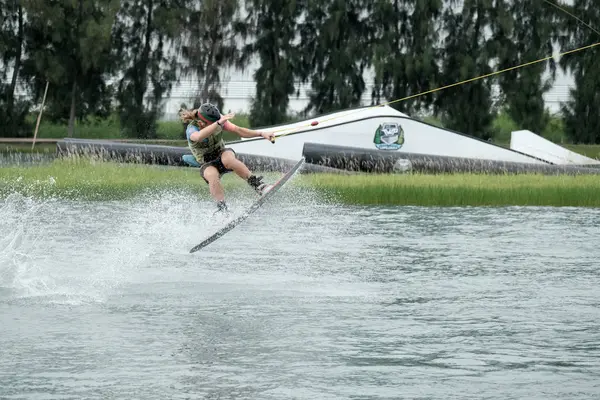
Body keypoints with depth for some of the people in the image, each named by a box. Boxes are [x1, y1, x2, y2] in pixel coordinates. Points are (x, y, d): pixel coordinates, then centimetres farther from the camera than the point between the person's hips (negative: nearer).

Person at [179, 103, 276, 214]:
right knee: (212, 175, -38)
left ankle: (257, 185, -32)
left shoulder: (218, 120, -14)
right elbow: (199, 137, -51)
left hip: (222, 154, 2)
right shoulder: (191, 129, -26)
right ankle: (222, 208, -33)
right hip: (207, 164, -2)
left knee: (227, 159, -36)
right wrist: (218, 123, -62)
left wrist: (261, 134, -20)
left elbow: (238, 130, -10)